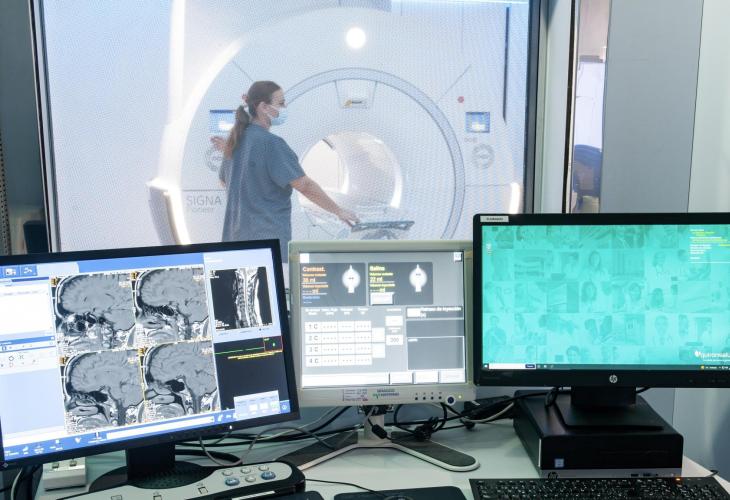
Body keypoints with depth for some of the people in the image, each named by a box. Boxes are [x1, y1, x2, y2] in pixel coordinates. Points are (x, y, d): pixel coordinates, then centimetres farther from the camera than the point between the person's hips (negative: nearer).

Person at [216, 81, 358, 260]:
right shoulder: (271, 143, -16)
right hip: (267, 234, -9)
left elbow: (224, 180, 23)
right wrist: (339, 211, -9)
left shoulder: (237, 139, 10)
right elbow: (305, 186, -16)